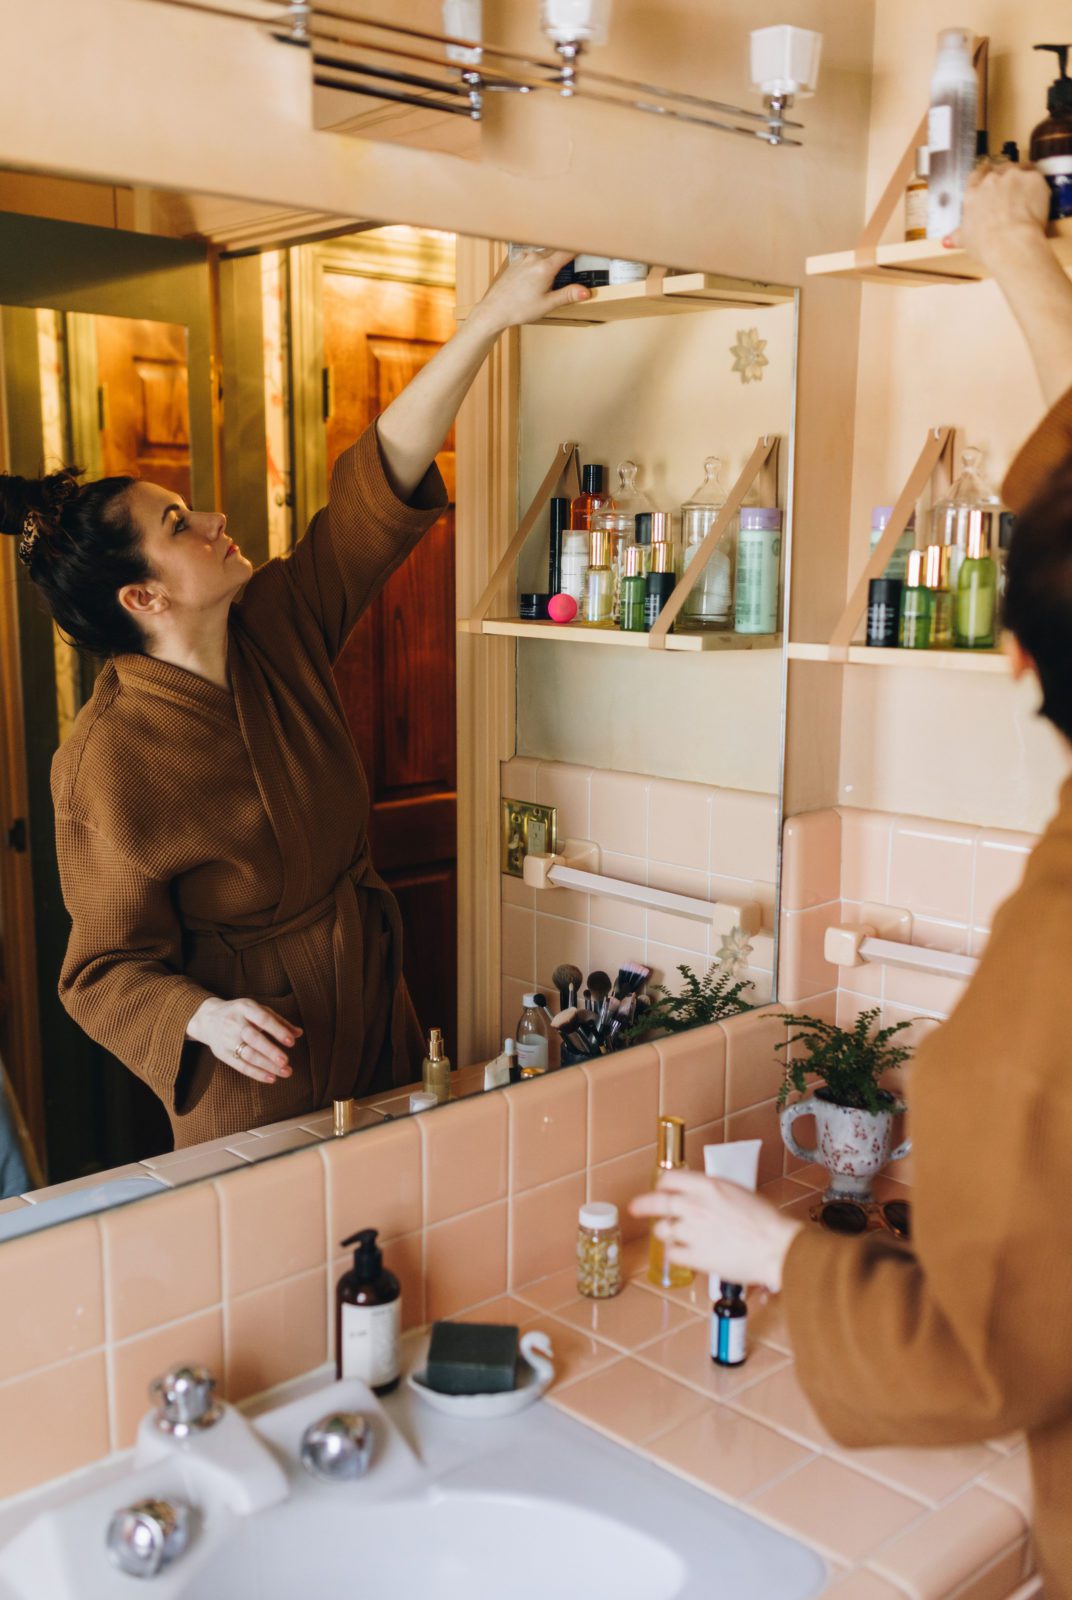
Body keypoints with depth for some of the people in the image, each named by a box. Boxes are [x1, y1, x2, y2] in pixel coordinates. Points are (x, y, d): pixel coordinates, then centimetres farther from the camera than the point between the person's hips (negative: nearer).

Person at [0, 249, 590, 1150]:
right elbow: (107, 969, -14)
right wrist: (204, 1017, -34)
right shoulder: (107, 764, -23)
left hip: (374, 1017, 6)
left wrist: (491, 317, -14)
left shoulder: (276, 629, -7)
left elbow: (386, 476, -9)